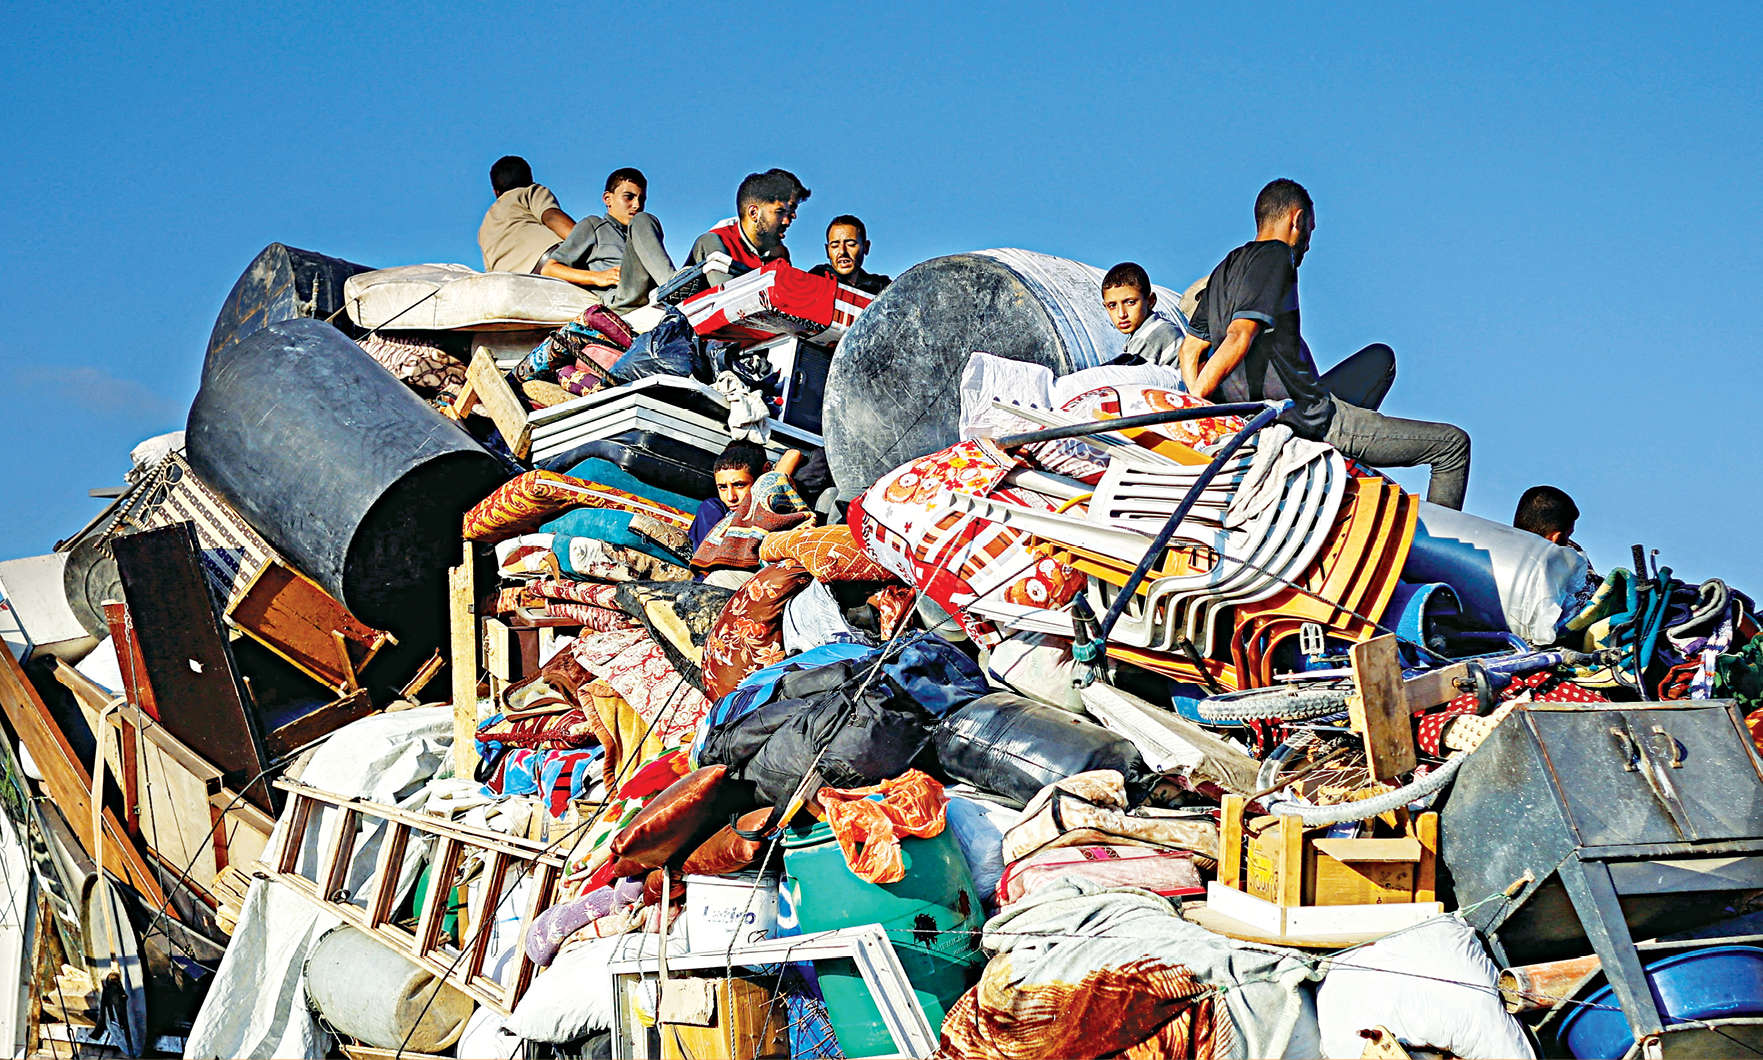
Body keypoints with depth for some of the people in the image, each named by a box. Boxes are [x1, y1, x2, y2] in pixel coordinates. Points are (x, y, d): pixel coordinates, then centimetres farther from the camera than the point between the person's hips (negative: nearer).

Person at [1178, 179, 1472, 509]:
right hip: (1312, 416, -9)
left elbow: (1190, 348, 14)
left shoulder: (1225, 268, 14)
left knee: (1381, 357, 32)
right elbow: (1239, 337, -24)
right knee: (1453, 444, -1)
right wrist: (1195, 399, -20)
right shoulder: (1275, 256, -13)